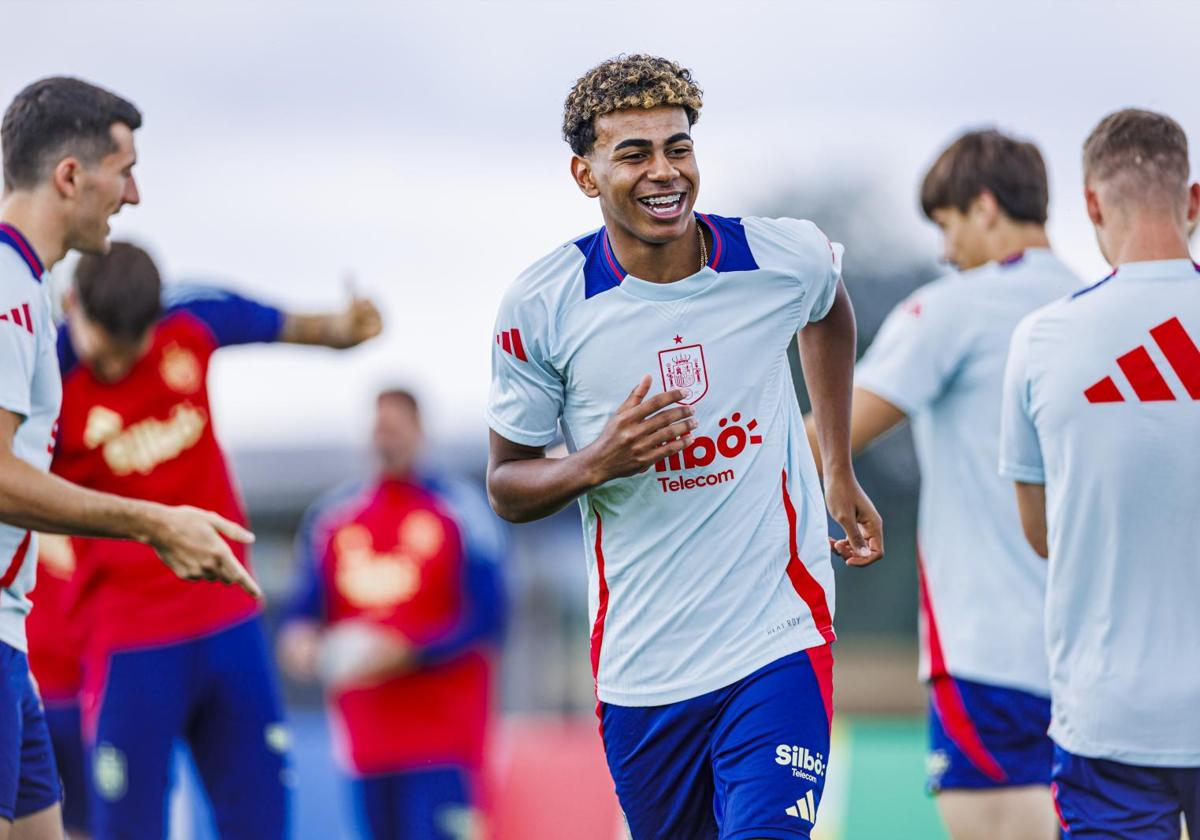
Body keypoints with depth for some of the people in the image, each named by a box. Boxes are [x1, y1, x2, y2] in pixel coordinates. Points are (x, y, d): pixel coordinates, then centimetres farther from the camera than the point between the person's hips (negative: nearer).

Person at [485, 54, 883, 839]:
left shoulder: (787, 258, -6)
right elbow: (506, 484, 2)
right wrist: (596, 464, -18)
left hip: (778, 646, -1)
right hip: (640, 669, 1)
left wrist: (841, 473, 24)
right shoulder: (542, 304, -8)